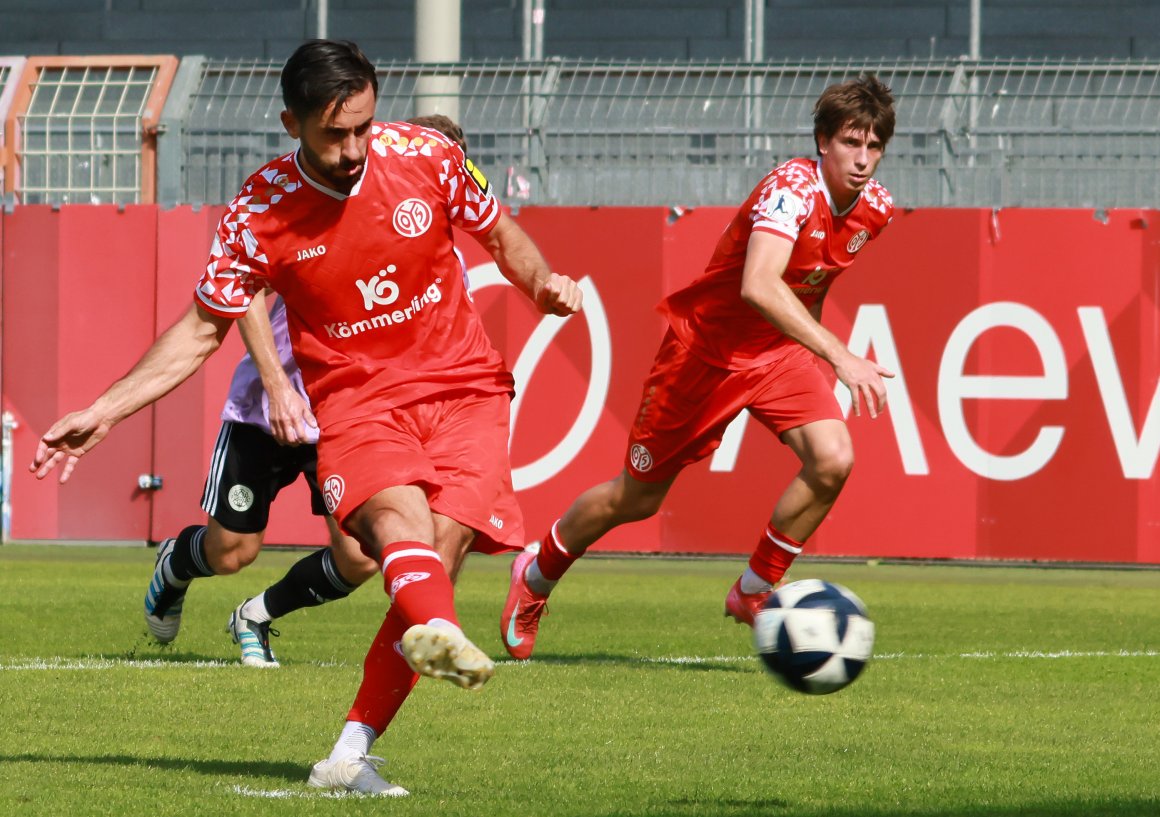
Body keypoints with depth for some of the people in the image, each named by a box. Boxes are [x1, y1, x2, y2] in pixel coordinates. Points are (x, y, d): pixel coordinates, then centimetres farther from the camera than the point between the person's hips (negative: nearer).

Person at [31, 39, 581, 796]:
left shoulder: (424, 156, -4)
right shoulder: (260, 214, -7)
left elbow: (501, 233, 14)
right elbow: (202, 331, 4)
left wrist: (543, 283, -7)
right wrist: (102, 413, -1)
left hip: (464, 389, 2)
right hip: (356, 399, -2)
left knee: (441, 549, -18)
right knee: (399, 514, -33)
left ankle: (352, 755, -16)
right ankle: (439, 631, -65)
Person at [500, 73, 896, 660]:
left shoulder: (875, 209, -7)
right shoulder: (793, 188, -31)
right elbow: (758, 286, -48)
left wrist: (816, 356, 19)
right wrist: (839, 356, -54)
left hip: (780, 349, 5)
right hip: (706, 345, -5)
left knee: (832, 458, -21)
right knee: (636, 498, 8)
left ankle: (755, 591, -1)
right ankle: (537, 575, 36)